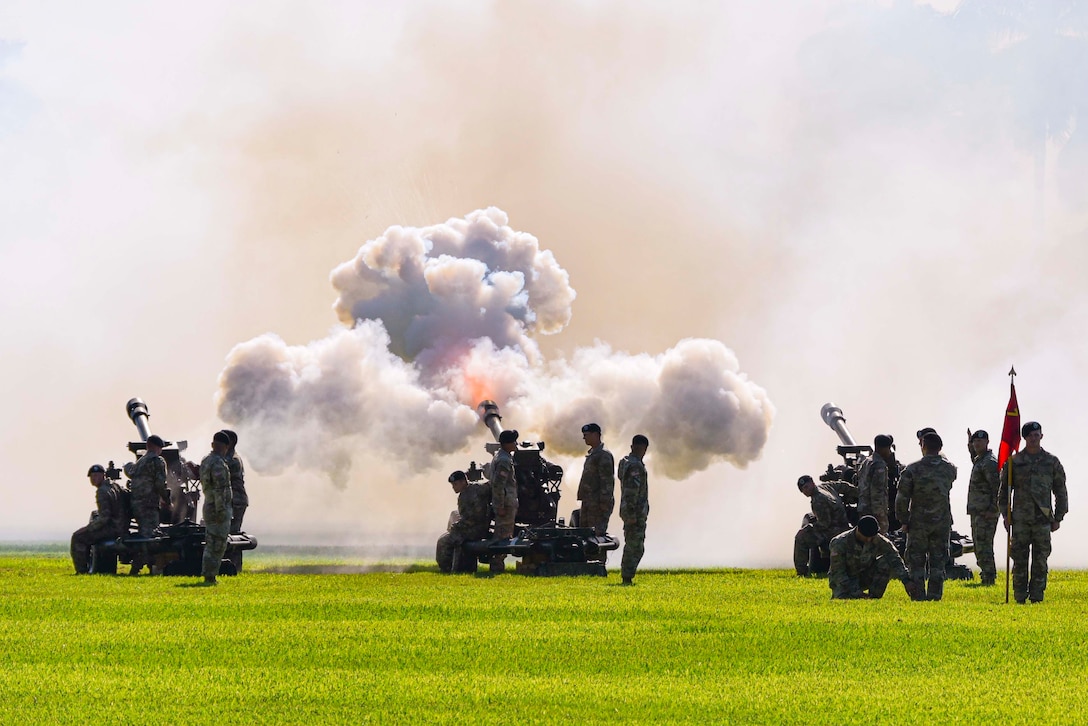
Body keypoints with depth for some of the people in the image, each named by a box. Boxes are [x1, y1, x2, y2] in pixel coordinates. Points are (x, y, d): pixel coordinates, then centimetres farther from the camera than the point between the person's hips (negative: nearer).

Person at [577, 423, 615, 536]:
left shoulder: (604, 455, -12)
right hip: (588, 503, 10)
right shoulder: (592, 454, 19)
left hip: (598, 504, -10)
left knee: (597, 533, -11)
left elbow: (607, 482, -17)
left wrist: (604, 503, -22)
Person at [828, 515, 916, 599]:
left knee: (887, 562, -21)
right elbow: (837, 573, -22)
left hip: (866, 577, 4)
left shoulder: (877, 540, -14)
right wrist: (857, 593, -29)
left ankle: (874, 596, -14)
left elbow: (895, 559, -15)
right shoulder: (840, 543, -24)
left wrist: (906, 581, -28)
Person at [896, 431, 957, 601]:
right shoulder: (949, 469, 0)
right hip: (942, 522, 2)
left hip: (918, 523, -2)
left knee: (917, 562, 4)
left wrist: (904, 520, 0)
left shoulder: (913, 469, -10)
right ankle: (935, 595, 5)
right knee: (938, 562, 7)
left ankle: (919, 596, 1)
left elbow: (902, 498, -10)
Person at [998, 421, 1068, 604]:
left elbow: (1061, 491, 11)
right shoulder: (1014, 462, 6)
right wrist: (1006, 515, 2)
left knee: (1040, 560, 0)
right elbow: (1003, 490, 10)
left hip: (1043, 519, 0)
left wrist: (1058, 518, 5)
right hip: (1020, 519, 0)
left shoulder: (1052, 462, 8)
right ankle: (1020, 597, 5)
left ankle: (1037, 596, 5)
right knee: (1019, 559, -1)